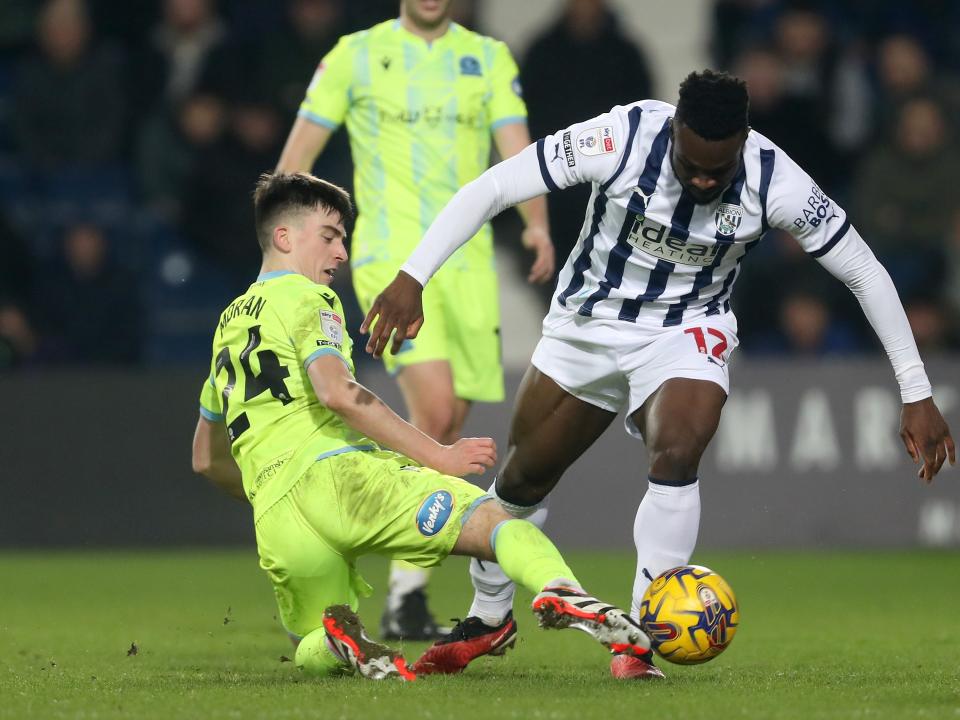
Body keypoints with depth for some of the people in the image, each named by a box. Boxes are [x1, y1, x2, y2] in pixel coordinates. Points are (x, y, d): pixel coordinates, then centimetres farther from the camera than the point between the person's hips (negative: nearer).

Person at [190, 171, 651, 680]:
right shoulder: (307, 299, 8)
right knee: (496, 522, -15)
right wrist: (438, 456, -11)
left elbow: (206, 458, 37)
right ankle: (562, 595, -48)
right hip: (333, 473, -6)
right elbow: (336, 391, -13)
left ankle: (340, 637, -13)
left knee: (315, 654, 25)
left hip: (272, 522, 6)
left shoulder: (229, 324, 30)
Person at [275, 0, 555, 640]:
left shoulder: (489, 58, 10)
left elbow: (518, 149, -1)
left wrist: (538, 223, -19)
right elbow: (299, 153, 7)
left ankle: (405, 596, 18)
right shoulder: (356, 54, 3)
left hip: (468, 261, 4)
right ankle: (407, 594, -15)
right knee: (435, 411, -21)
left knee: (447, 433, 4)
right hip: (391, 256, -4)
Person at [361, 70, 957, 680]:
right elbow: (490, 190, -23)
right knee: (523, 478, 9)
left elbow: (865, 273, -14)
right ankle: (488, 618, 37)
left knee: (677, 453, -28)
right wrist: (411, 279, -30)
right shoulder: (622, 138, -28)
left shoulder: (773, 180, -25)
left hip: (686, 332, -1)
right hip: (588, 323, 1)